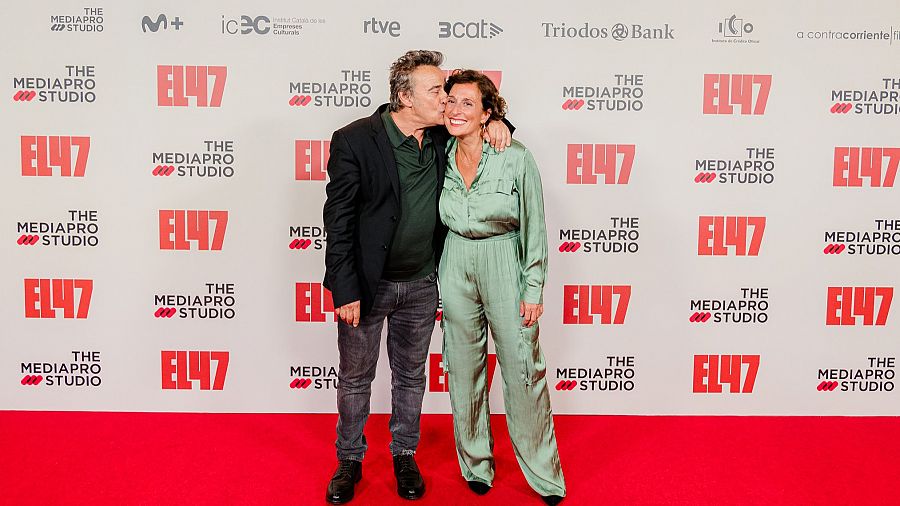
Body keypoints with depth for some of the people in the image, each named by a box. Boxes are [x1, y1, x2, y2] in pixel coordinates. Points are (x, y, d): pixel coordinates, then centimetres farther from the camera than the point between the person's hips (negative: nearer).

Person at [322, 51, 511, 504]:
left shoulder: (442, 137, -2)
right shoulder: (354, 140, -16)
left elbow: (475, 112, 19)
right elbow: (338, 221, -15)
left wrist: (494, 124, -6)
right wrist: (345, 291, -17)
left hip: (421, 284, 4)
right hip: (366, 284, -4)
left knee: (411, 375, 18)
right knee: (355, 377, 12)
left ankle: (405, 455, 37)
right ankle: (349, 461, 33)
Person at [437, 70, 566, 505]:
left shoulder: (516, 158, -12)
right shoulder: (442, 158, 0)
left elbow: (534, 227, -7)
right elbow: (440, 222, 10)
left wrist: (533, 289, -7)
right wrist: (435, 281, 9)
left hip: (505, 267, -4)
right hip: (455, 269, 4)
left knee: (523, 369, 1)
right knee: (463, 368, 12)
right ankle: (476, 464, 32)